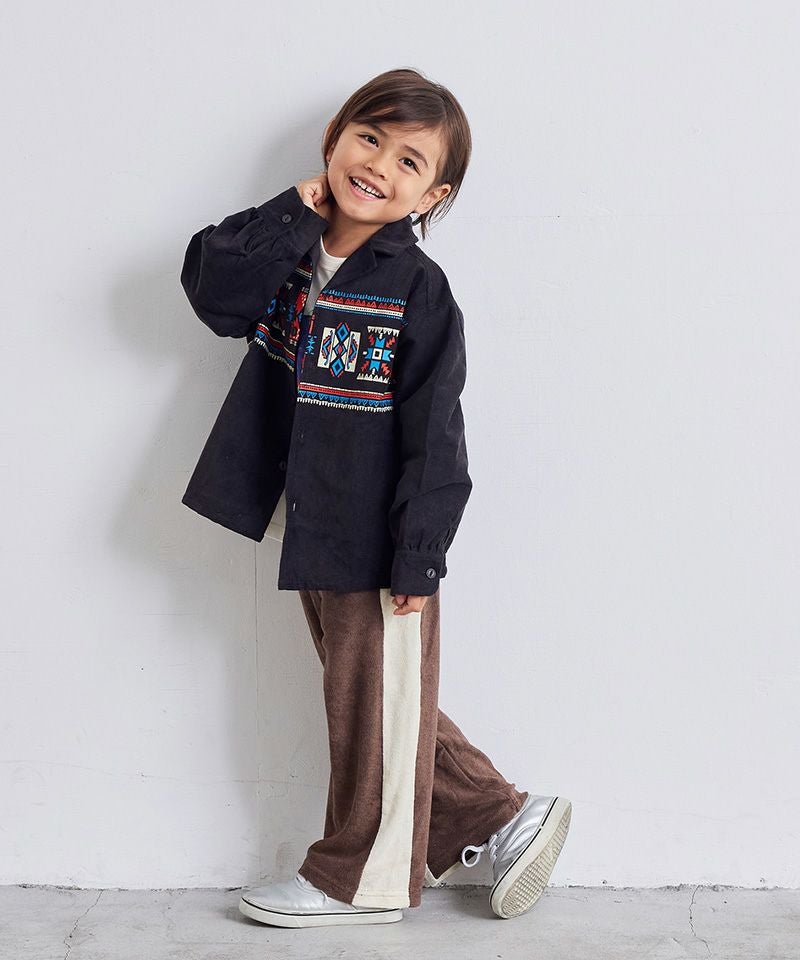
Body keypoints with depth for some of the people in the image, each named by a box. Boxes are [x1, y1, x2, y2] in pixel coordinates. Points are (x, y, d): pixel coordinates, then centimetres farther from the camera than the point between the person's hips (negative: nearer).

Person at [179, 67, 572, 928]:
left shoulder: (415, 288, -13)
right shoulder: (288, 254, 5)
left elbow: (432, 433, -15)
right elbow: (216, 295, -12)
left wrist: (417, 558, -17)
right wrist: (297, 215, -16)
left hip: (376, 537, -7)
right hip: (310, 531, 7)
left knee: (378, 705, 6)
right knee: (358, 696, 17)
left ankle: (362, 875, 24)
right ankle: (501, 817, 32)